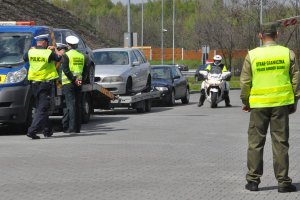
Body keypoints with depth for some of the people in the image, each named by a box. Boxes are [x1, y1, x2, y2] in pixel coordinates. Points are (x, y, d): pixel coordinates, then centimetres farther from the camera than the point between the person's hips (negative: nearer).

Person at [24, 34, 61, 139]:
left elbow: (25, 58, 19)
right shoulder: (49, 53, -12)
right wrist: (54, 50, 19)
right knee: (42, 108, -5)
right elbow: (59, 58, 3)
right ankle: (32, 130, -17)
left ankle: (47, 130, 25)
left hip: (34, 83, 5)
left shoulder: (30, 52, -1)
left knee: (41, 107, 18)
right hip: (46, 82, -5)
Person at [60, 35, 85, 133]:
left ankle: (72, 127, -11)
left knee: (70, 105, -6)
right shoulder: (81, 56, 12)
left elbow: (65, 69, -14)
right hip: (78, 84, 5)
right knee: (78, 105, 9)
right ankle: (77, 127, 10)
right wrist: (80, 79, 7)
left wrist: (73, 79, -14)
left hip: (68, 83, -5)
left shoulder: (66, 55, -5)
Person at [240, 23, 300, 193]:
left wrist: (245, 101, 13)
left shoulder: (252, 55, -3)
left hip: (258, 105, 0)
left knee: (256, 142, 9)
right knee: (281, 143, 5)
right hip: (281, 103, 0)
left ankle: (253, 180, 10)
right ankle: (283, 181, 5)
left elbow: (245, 82, -1)